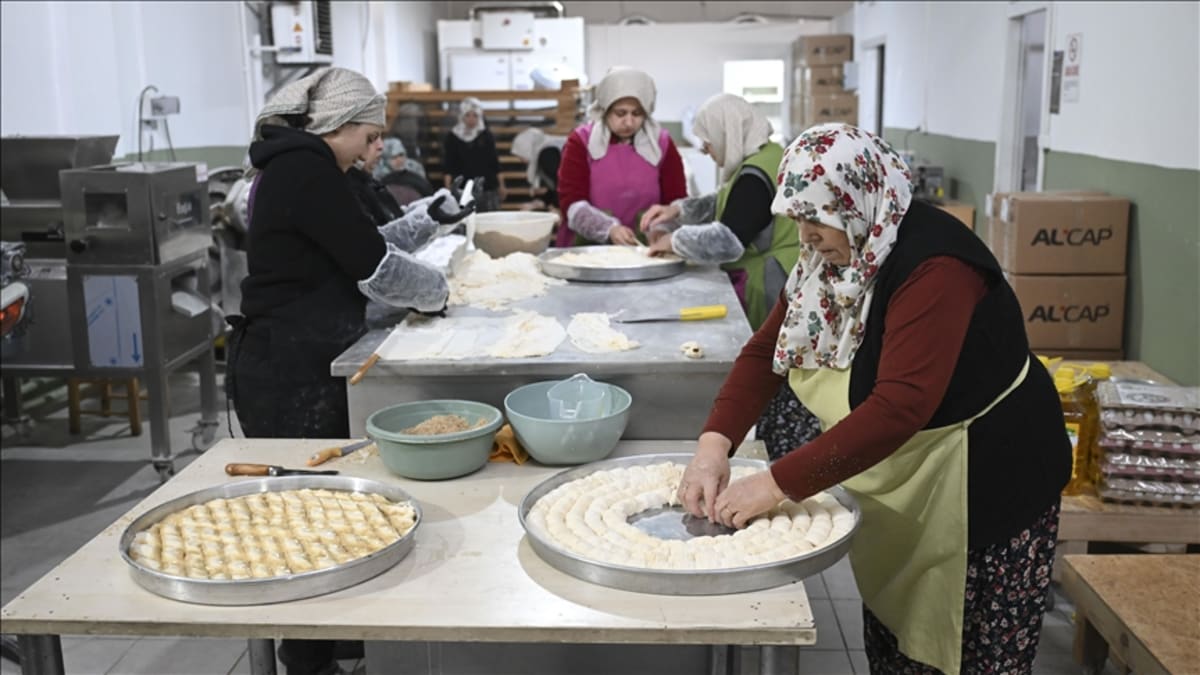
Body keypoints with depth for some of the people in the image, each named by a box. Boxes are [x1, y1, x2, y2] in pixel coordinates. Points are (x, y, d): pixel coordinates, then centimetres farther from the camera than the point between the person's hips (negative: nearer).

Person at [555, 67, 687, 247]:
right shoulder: (581, 141, 2)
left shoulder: (662, 143, 7)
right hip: (587, 247, -2)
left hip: (644, 248, 2)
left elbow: (677, 203, 2)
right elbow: (571, 201, -7)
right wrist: (609, 229, -24)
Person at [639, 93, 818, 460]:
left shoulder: (755, 175, -16)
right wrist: (678, 209, 14)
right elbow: (725, 205, 27)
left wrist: (675, 240, -8)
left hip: (774, 295, -10)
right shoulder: (768, 157, 15)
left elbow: (727, 241, -23)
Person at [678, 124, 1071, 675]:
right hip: (896, 487, 8)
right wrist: (713, 445, -17)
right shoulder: (833, 255, -1)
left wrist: (776, 484, -35)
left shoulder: (933, 268, -27)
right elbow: (766, 350, -1)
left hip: (987, 488, -8)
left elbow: (899, 407, -36)